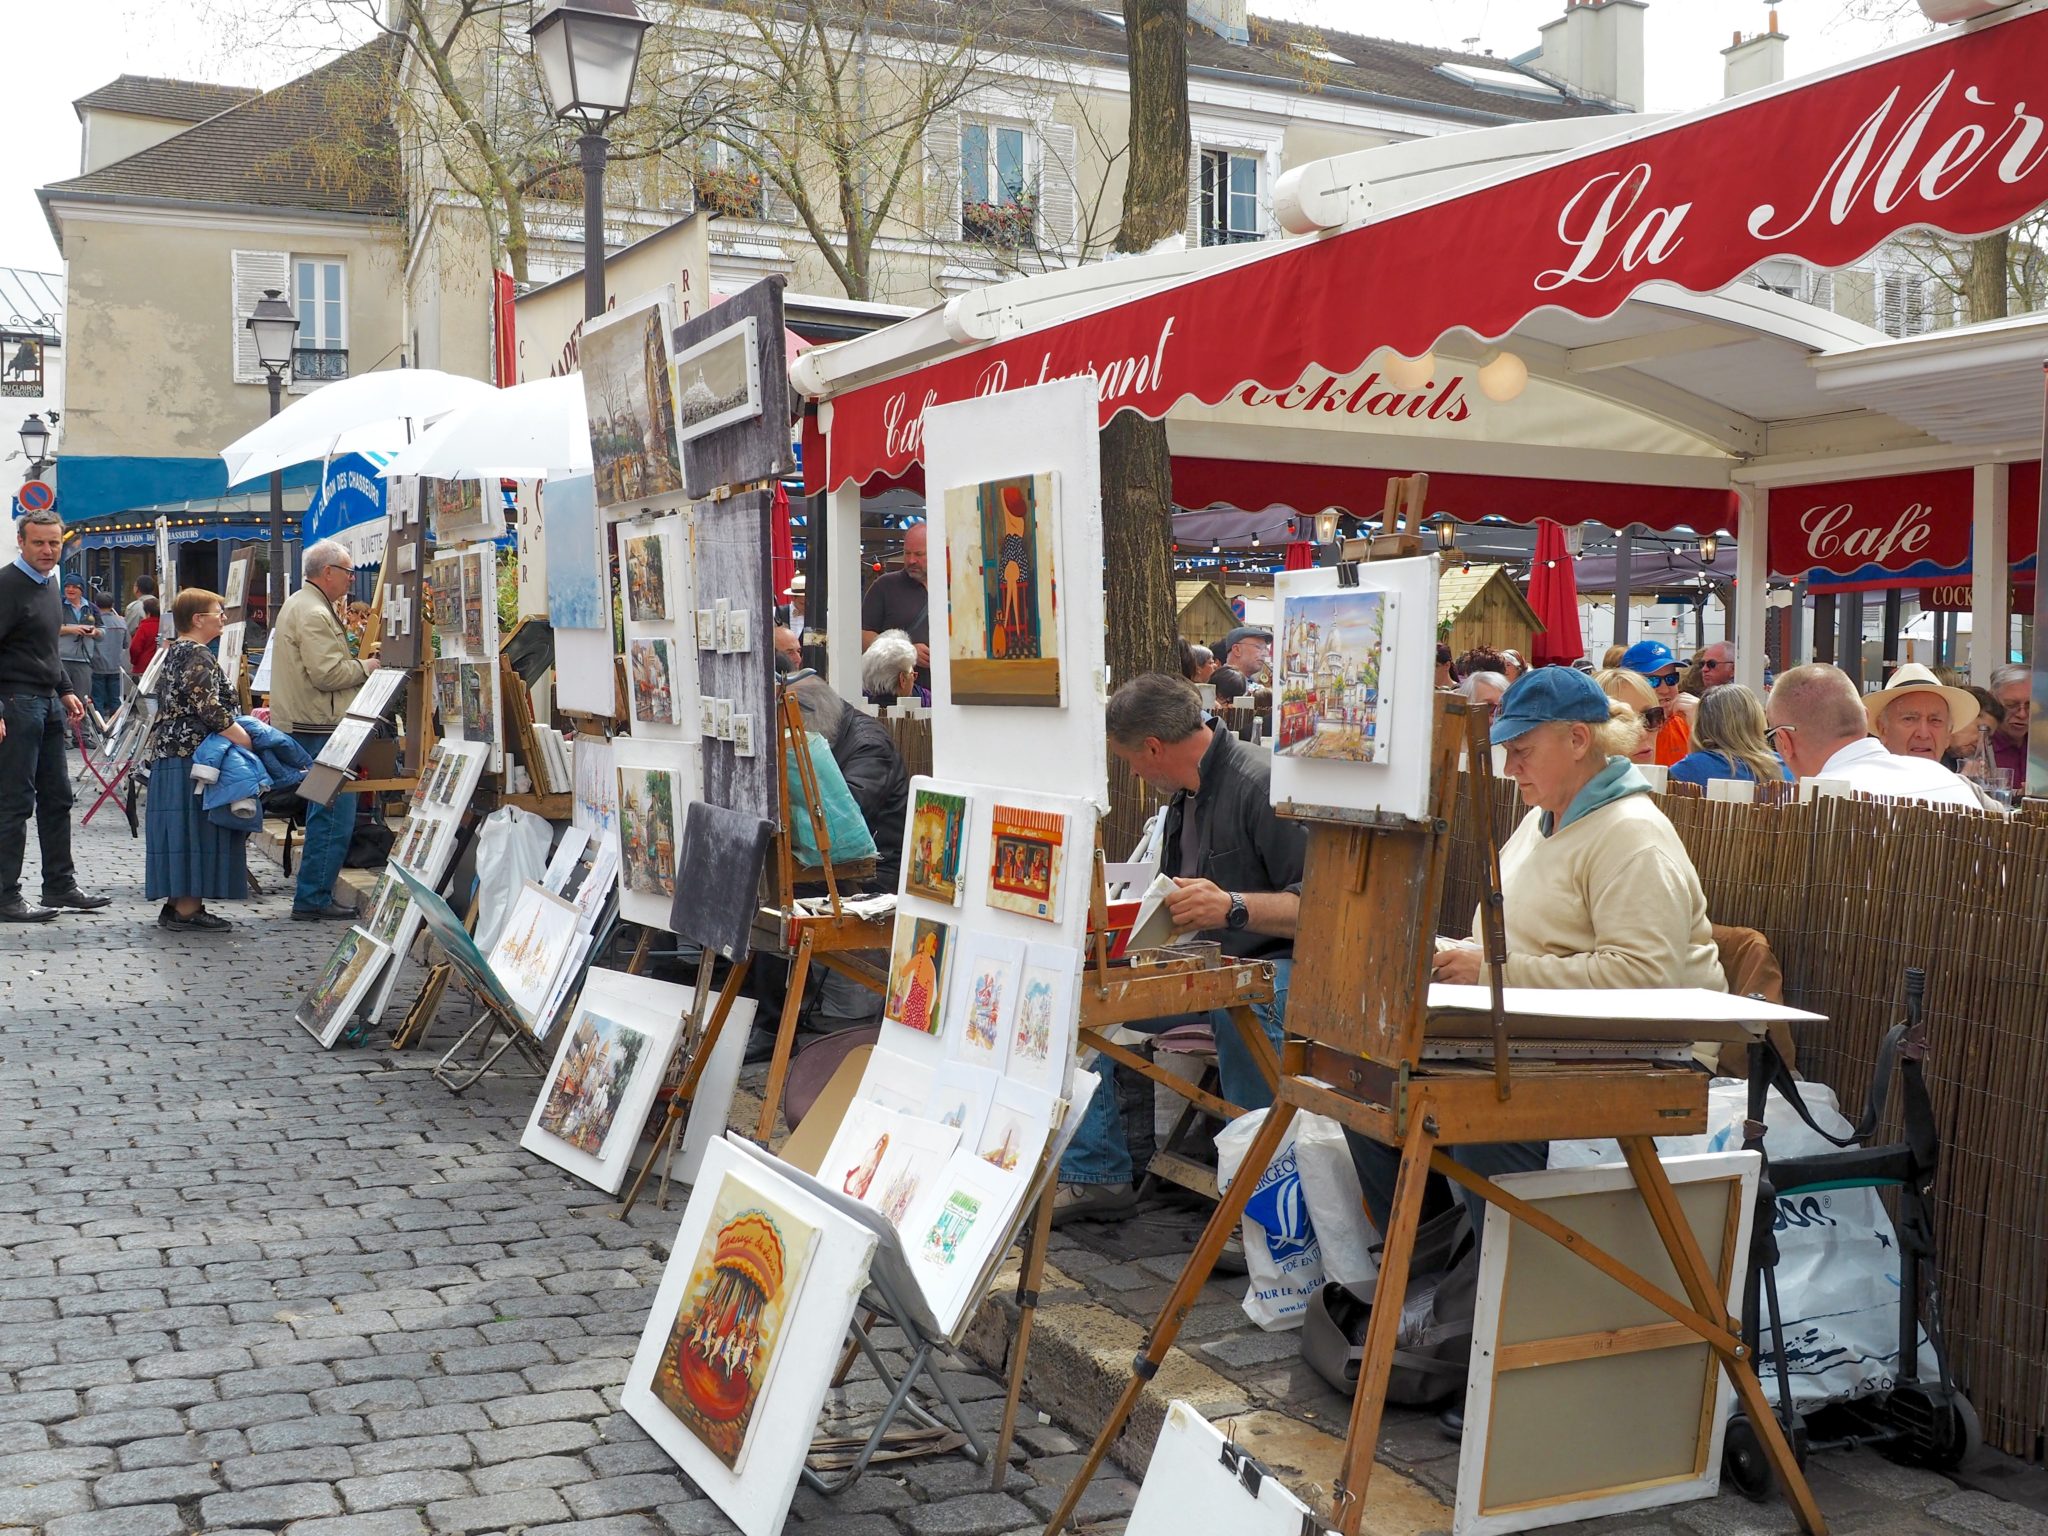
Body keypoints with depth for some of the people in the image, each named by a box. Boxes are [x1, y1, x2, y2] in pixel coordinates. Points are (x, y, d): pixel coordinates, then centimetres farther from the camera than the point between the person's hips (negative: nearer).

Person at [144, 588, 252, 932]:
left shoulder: (174, 652, 17)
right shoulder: (199, 657, -14)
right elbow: (210, 711, -22)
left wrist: (239, 723, 21)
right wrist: (246, 739, -17)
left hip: (169, 754, 10)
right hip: (193, 757, -10)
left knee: (180, 829, 12)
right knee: (193, 826, -7)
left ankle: (176, 903, 16)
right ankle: (187, 910, -4)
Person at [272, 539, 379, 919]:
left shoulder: (299, 605, 20)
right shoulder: (314, 614, -15)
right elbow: (327, 674, -22)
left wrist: (357, 664, 17)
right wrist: (365, 668, -7)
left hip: (304, 727, 11)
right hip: (317, 729, -11)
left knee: (324, 814, 16)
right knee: (335, 816, -8)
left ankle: (314, 897, 22)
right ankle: (313, 898, -5)